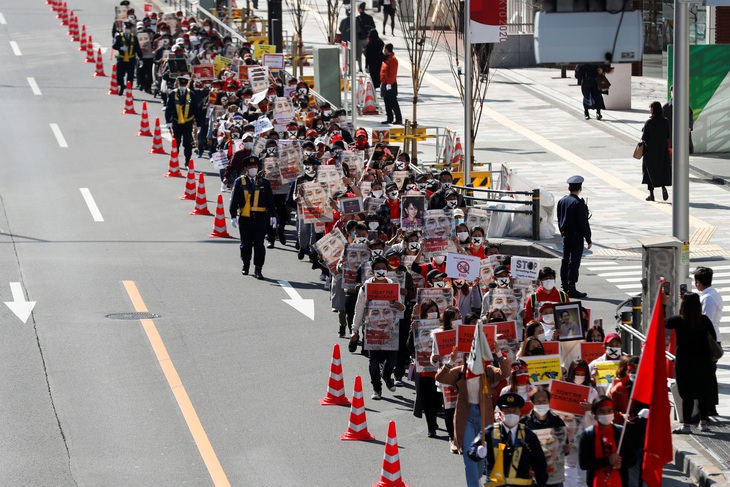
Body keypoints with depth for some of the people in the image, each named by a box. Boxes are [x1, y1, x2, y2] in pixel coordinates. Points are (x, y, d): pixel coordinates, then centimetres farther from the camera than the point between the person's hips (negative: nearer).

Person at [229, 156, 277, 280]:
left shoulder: (264, 182, 8)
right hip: (245, 218, 0)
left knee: (259, 244, -3)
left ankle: (258, 270, -1)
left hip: (260, 218, 0)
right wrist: (233, 216, -5)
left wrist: (273, 215, 7)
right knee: (246, 243, 9)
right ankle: (246, 265, 27)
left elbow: (270, 200, 11)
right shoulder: (240, 182, 4)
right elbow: (234, 199, 1)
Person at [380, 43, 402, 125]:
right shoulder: (386, 58, 16)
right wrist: (382, 82, 20)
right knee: (387, 103, 12)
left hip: (390, 85, -10)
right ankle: (389, 118, 18)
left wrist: (389, 83, -23)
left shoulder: (393, 59, -14)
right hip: (385, 84, 10)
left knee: (393, 103, -8)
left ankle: (398, 119, -7)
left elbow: (392, 73, -20)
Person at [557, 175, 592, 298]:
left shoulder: (561, 201, 6)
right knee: (574, 262, -6)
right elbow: (583, 223, -16)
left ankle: (565, 287, 18)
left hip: (566, 236, 8)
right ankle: (571, 289, -7)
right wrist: (588, 240, -10)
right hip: (576, 237, -8)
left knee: (565, 261, 12)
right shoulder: (578, 203, -18)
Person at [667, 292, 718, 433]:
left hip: (684, 363, -2)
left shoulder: (678, 321, -10)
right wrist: (712, 360, 14)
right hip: (703, 362, 2)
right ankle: (704, 423, 17)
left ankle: (686, 425, 0)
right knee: (704, 393, 11)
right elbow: (713, 338, 3)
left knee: (687, 394, 1)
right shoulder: (705, 320, -4)